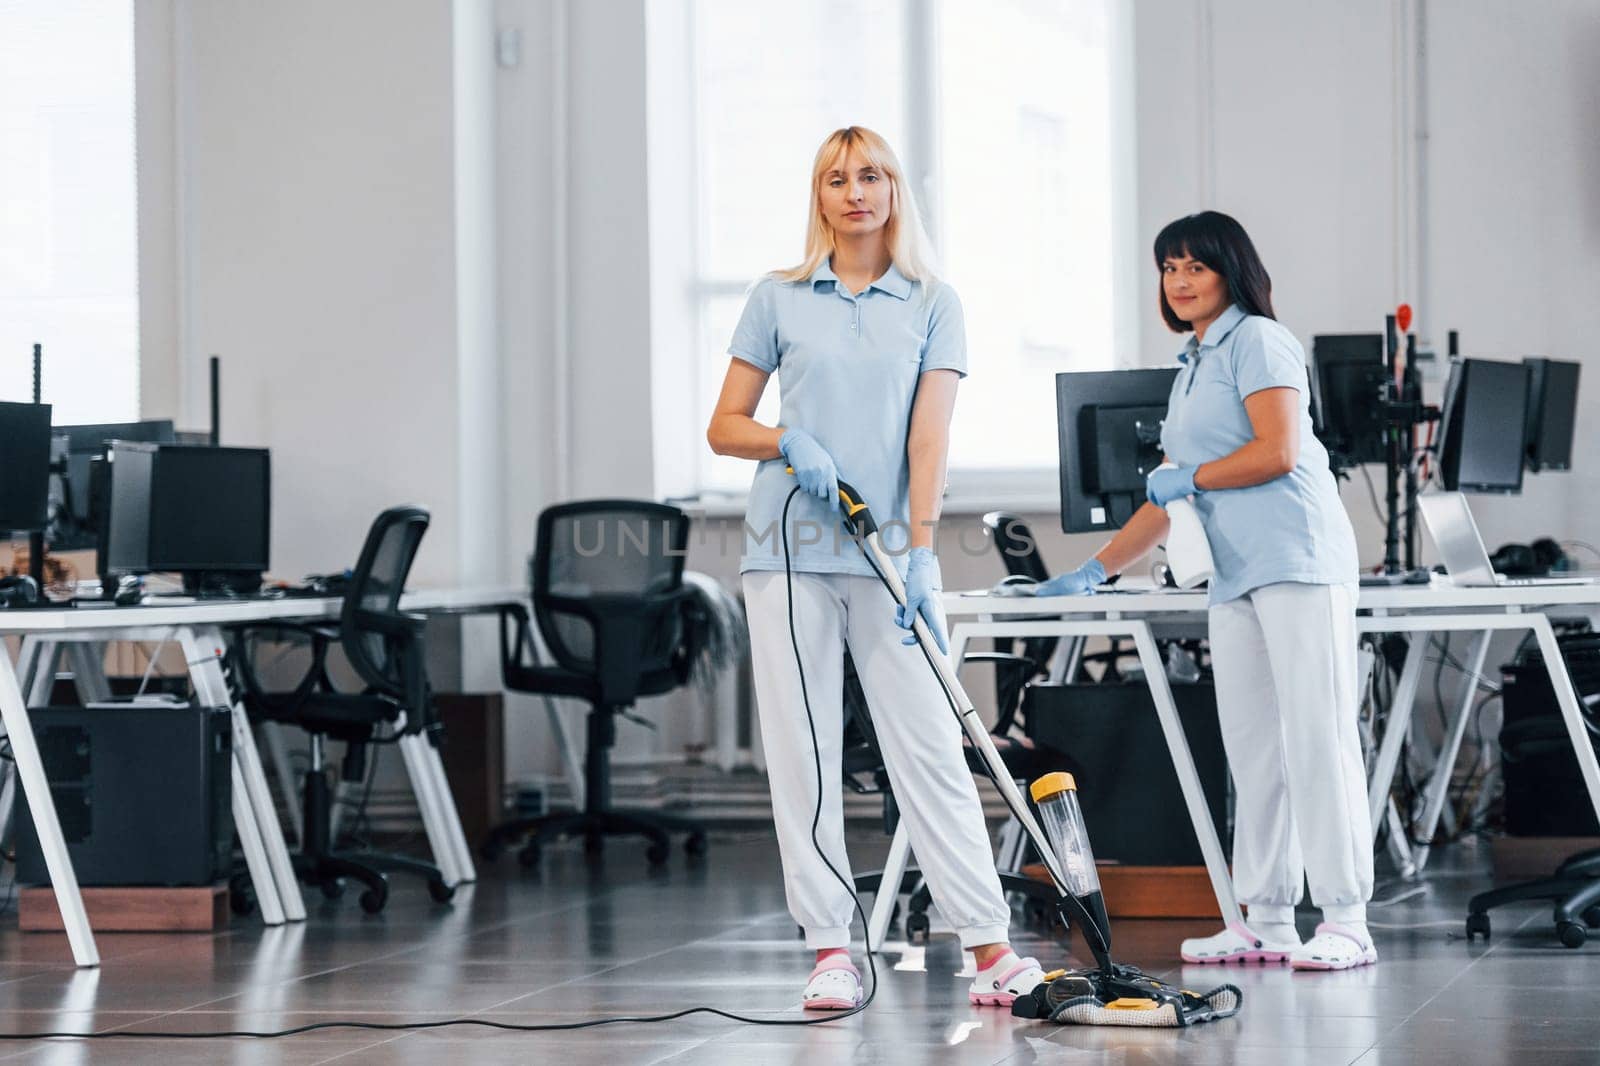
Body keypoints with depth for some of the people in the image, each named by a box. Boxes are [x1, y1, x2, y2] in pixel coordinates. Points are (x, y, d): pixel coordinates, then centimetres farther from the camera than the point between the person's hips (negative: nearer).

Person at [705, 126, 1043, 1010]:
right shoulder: (779, 299, 7)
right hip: (789, 549, 1)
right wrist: (790, 442, -11)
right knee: (803, 751, 1)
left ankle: (991, 950, -5)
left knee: (932, 748, -4)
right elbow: (723, 427, 9)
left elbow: (929, 436, -3)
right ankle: (830, 951, 5)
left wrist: (920, 552, -13)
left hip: (888, 555, -1)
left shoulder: (934, 305, 5)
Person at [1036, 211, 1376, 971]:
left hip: (1296, 561, -9)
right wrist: (1095, 571, 26)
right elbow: (1170, 498, 29)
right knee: (1251, 745, 5)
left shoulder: (1257, 341, -1)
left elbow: (1279, 451, -13)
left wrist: (1189, 478, -2)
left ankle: (1346, 922, -12)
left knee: (1317, 733, -11)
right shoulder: (1190, 369, 25)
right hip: (1236, 576, 9)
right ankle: (1267, 921, 6)